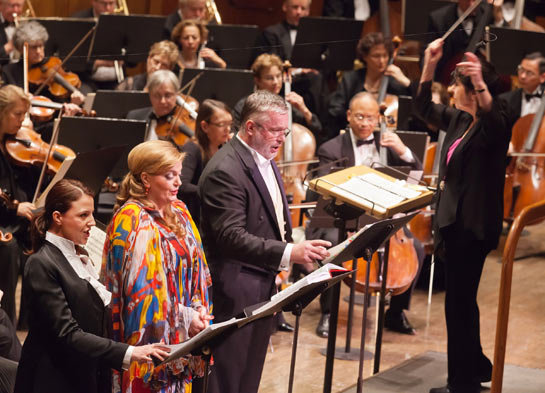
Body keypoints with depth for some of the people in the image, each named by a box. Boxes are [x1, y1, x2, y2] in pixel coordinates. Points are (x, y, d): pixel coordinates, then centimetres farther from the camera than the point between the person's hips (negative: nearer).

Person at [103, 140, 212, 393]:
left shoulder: (179, 213, 11)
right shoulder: (132, 221, -14)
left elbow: (195, 269, 15)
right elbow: (140, 288, -18)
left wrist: (198, 310, -1)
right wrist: (185, 318, -16)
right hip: (150, 335, -7)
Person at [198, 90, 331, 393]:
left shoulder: (266, 161, 13)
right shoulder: (225, 171, -20)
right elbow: (230, 236, -27)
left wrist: (299, 253, 11)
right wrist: (288, 253, -34)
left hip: (264, 287, 9)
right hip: (234, 292, -9)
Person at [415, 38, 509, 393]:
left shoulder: (493, 125, -16)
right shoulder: (459, 120, 10)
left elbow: (495, 122, -40)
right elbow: (424, 108, 22)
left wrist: (480, 84, -54)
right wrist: (430, 65, 10)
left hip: (474, 228, -9)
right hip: (455, 223, 9)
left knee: (460, 301, -3)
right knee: (461, 300, 18)